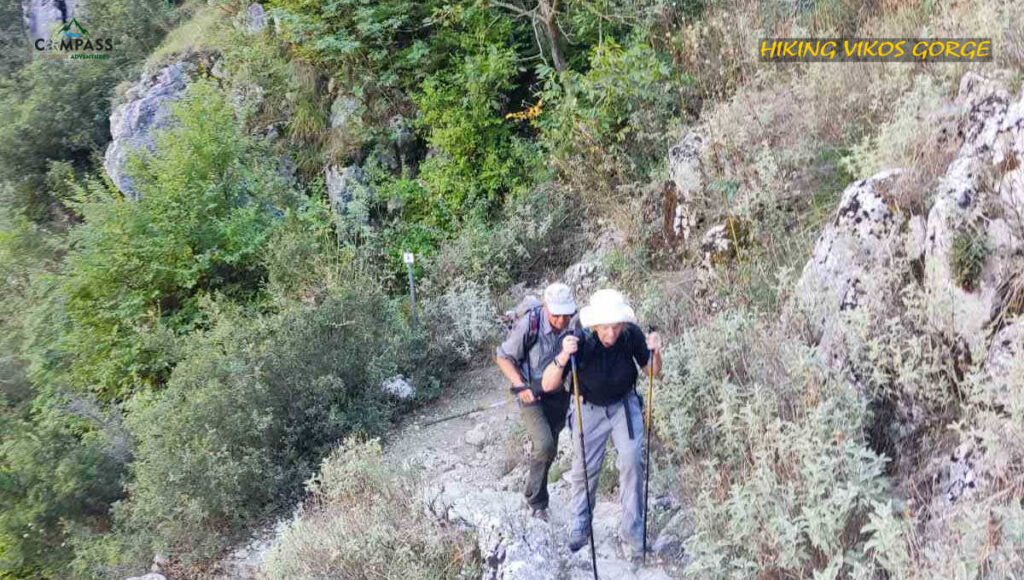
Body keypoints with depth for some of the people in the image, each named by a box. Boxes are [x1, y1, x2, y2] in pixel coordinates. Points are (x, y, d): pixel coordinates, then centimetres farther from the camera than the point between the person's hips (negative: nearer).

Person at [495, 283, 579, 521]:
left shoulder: (575, 324, -15)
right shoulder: (528, 325, -24)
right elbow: (503, 357, -11)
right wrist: (521, 386, -20)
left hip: (558, 395, 4)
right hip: (531, 394, -4)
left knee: (549, 450, 14)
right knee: (544, 445, -20)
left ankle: (537, 500, 37)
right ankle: (536, 500, 4)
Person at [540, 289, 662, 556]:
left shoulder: (632, 335, -25)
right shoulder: (579, 342, -32)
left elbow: (652, 372, -9)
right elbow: (548, 385, -31)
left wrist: (655, 352, -31)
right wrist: (563, 357, -49)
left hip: (624, 403, 1)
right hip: (590, 407, -1)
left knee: (632, 461, -9)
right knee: (586, 467, 5)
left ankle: (631, 529, 8)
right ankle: (580, 524, 29)